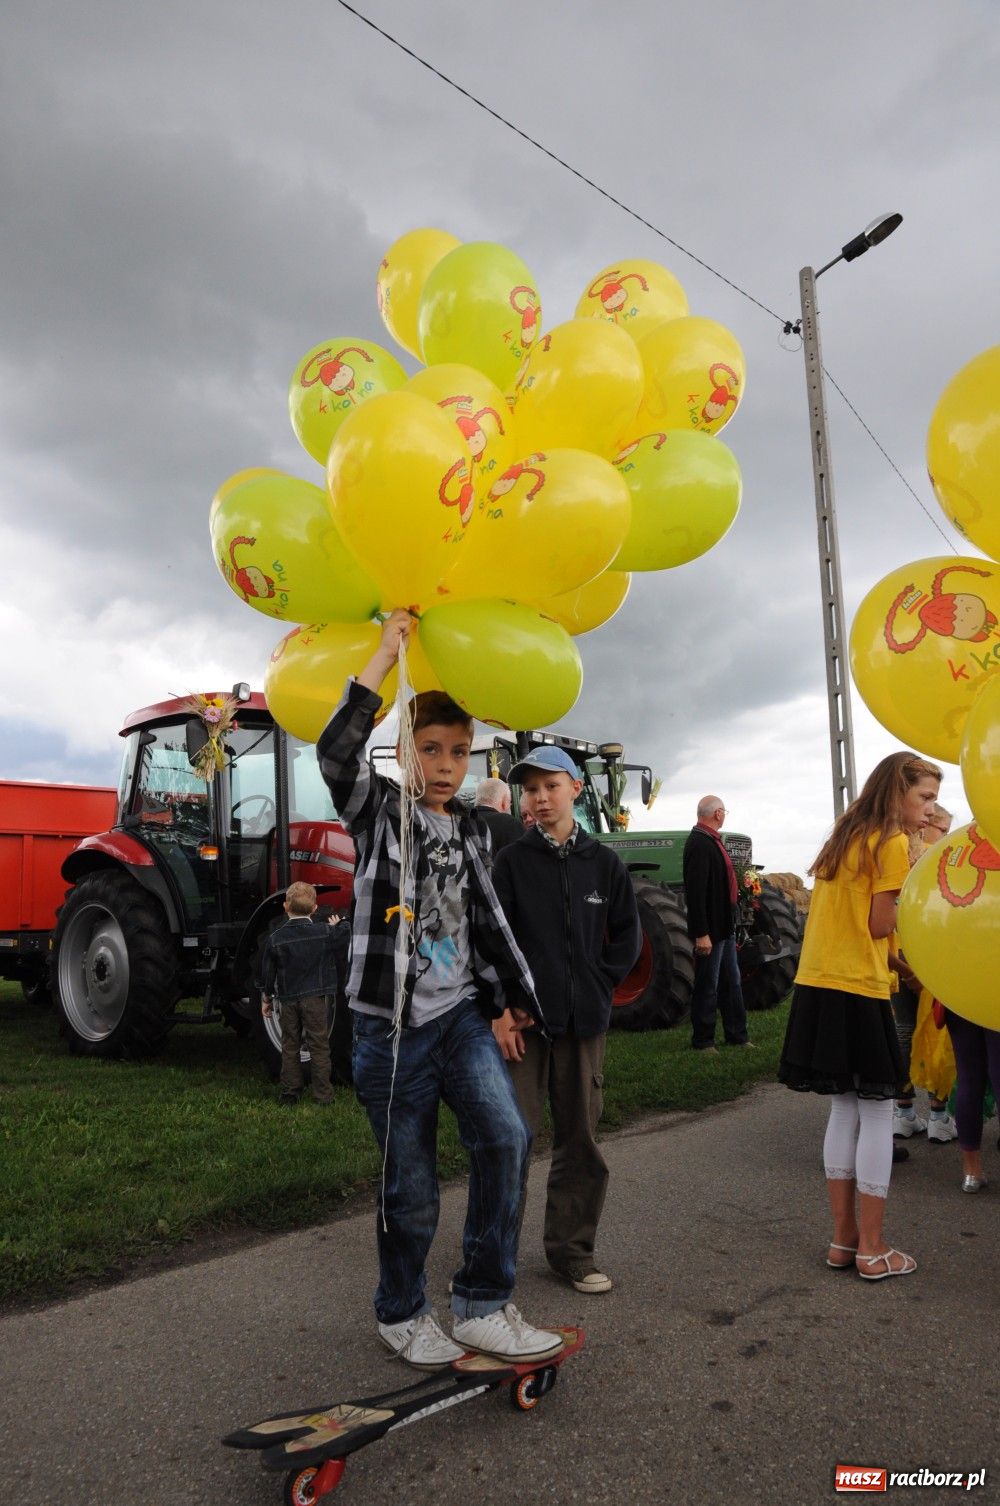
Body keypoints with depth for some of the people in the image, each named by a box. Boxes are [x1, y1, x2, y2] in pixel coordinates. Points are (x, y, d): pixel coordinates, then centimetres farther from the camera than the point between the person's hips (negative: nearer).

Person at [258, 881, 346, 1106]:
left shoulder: (275, 939, -4)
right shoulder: (326, 933, -8)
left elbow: (267, 973, 3)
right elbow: (341, 958, 4)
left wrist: (266, 998, 17)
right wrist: (336, 930, 17)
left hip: (288, 999, 2)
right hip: (315, 997, -1)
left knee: (290, 1047, 13)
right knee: (319, 1046, 6)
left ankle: (289, 1094, 18)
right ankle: (323, 1095, 9)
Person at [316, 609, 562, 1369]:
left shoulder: (472, 828, 11)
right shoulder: (378, 810, -3)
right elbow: (336, 752, -23)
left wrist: (521, 996, 19)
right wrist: (386, 655, -21)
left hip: (462, 1014, 4)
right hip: (392, 1023, -4)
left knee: (506, 1136, -15)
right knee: (412, 1188, 4)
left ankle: (483, 1308, 1)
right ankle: (402, 1314, 29)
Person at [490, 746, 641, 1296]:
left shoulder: (603, 862, 5)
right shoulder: (512, 861, -2)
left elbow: (626, 936, 10)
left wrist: (596, 984, 0)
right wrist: (501, 1008, -12)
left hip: (583, 1020, 3)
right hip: (522, 1018, -3)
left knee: (579, 1137, 11)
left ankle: (571, 1248, 25)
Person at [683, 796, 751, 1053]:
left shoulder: (712, 840, 12)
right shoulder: (699, 843, -20)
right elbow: (696, 891, -25)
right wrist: (701, 933, -26)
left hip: (724, 926, 10)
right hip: (710, 928, -10)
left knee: (731, 982, 17)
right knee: (708, 986, 2)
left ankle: (737, 1036, 27)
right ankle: (702, 1041, 14)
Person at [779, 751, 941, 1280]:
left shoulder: (844, 836, 16)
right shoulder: (891, 843, -8)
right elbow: (880, 925, -11)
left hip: (817, 984, 8)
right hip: (858, 990, -8)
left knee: (844, 1110, 14)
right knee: (876, 1113, 4)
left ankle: (843, 1240, 20)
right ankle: (872, 1250, 11)